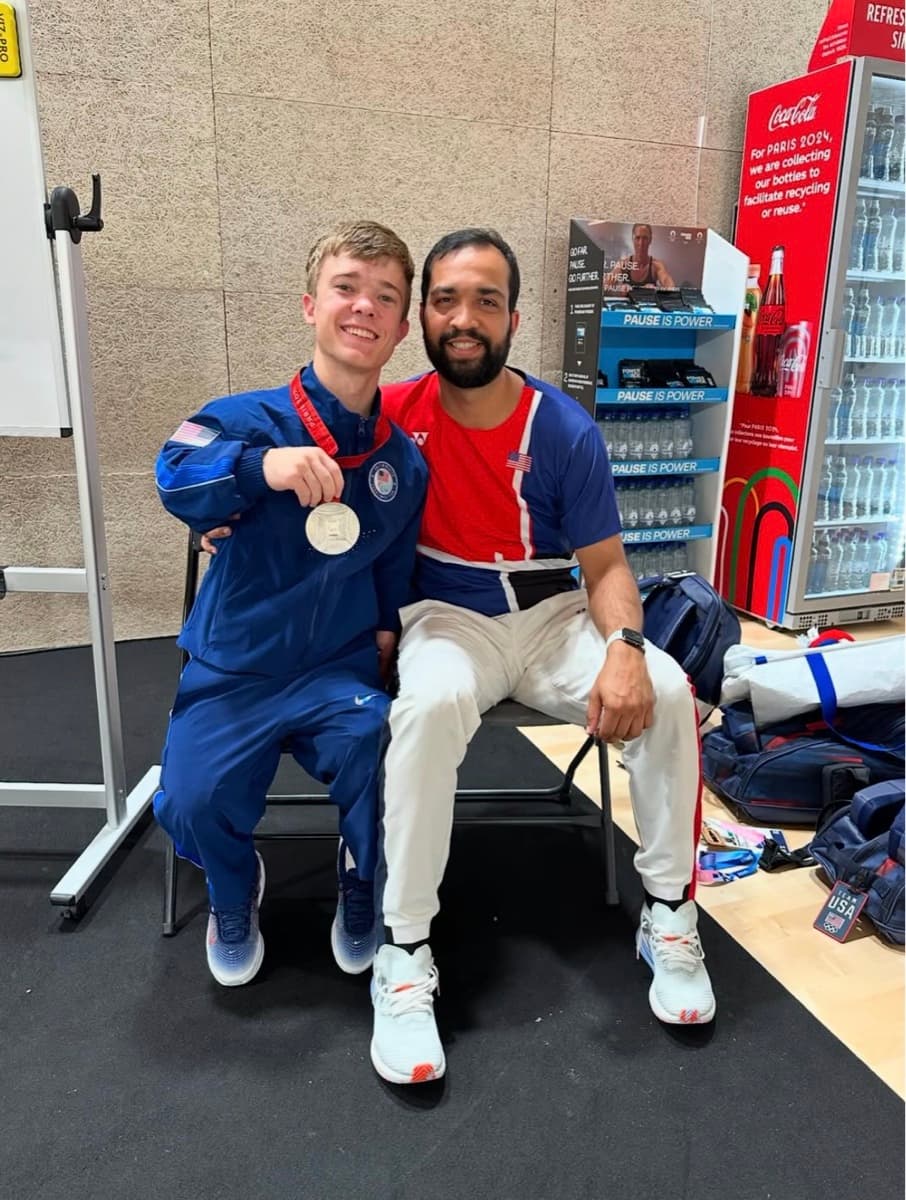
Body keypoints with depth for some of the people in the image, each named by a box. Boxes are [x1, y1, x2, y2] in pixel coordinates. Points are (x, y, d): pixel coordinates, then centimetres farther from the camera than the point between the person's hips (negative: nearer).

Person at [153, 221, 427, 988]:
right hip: (233, 670, -1)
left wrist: (384, 638, 0)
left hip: (339, 672, 1)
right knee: (195, 799, -16)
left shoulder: (405, 461, 0)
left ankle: (363, 890, 13)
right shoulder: (250, 418, -8)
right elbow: (176, 475, -24)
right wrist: (263, 465, -41)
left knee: (386, 758, -23)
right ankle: (235, 896, 23)